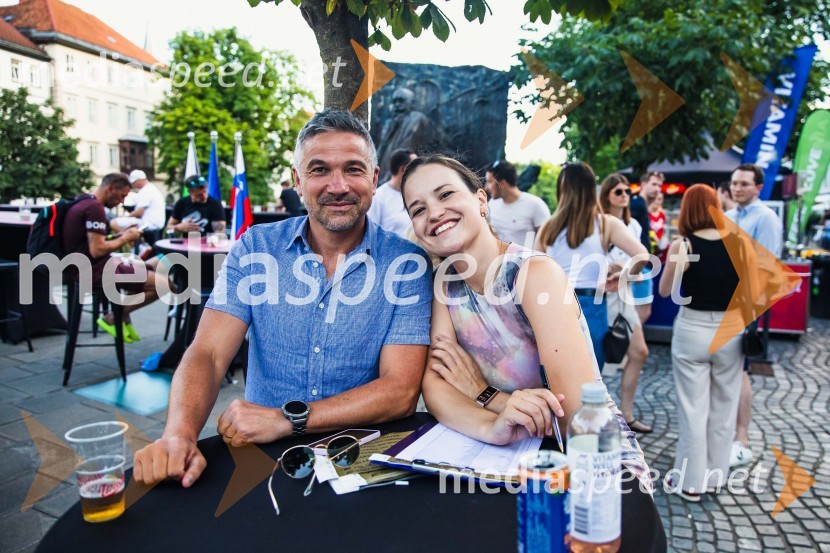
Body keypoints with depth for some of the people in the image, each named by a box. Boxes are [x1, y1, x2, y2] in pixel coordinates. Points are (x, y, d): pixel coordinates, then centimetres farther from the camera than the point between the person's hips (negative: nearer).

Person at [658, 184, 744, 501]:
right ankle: (715, 476, 30)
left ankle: (691, 481, 18)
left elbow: (664, 291, -3)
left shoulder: (682, 247, -12)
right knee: (724, 407, 17)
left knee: (693, 408, 8)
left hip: (692, 330, -3)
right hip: (730, 331, 3)